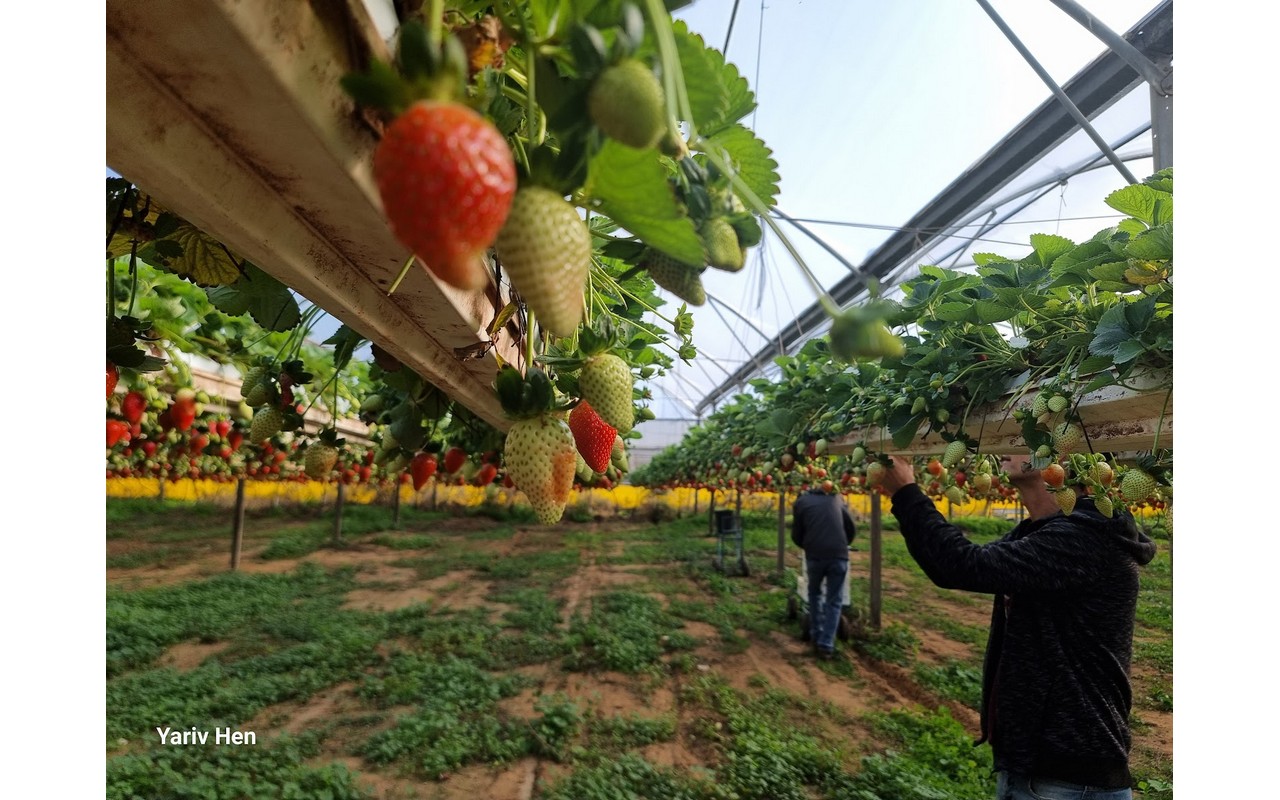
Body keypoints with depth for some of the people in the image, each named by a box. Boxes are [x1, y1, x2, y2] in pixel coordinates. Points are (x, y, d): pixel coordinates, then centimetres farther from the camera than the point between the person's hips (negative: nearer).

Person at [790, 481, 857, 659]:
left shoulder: (801, 501, 11)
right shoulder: (837, 498, 17)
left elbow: (796, 535, 12)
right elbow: (851, 527, 20)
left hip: (815, 555, 0)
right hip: (839, 555, 1)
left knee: (815, 593, 24)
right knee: (834, 601, 10)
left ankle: (816, 636, 28)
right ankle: (826, 645, 6)